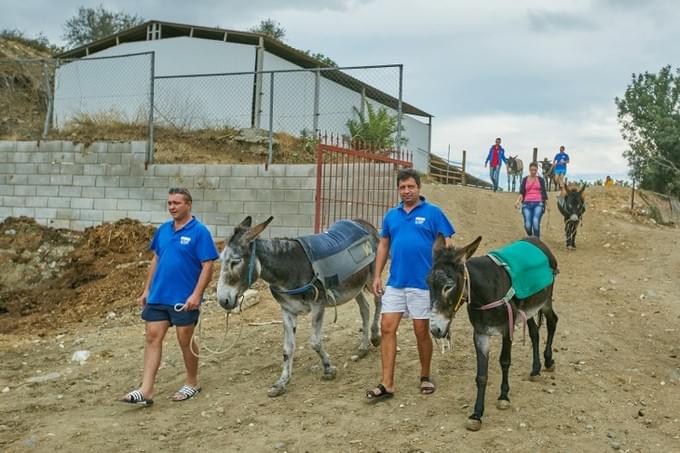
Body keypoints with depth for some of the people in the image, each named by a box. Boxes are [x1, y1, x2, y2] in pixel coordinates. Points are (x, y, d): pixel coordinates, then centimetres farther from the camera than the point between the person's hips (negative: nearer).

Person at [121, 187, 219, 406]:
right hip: (158, 296, 6)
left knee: (185, 341, 7)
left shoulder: (199, 232, -11)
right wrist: (146, 290, 13)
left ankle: (192, 383, 25)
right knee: (152, 338, 2)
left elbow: (207, 266, -14)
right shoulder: (163, 229, 8)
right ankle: (146, 390, 4)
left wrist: (197, 294, -22)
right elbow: (156, 260, 15)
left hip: (184, 299, -6)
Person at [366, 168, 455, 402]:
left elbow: (446, 245, -5)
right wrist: (377, 276, 8)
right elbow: (383, 246, 14)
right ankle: (387, 384, 4)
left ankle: (425, 376, 28)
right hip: (395, 283, 4)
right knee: (387, 328, -1)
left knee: (421, 331, 7)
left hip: (423, 284, -4)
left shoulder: (433, 212, -4)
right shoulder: (391, 215, 9)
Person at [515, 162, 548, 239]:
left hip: (538, 204, -1)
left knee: (536, 223, -21)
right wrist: (518, 201, -16)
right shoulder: (525, 179, 10)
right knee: (527, 225, -8)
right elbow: (521, 192, 1)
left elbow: (544, 192, 14)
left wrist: (547, 204, 13)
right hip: (527, 204, 1)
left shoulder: (541, 180, 11)